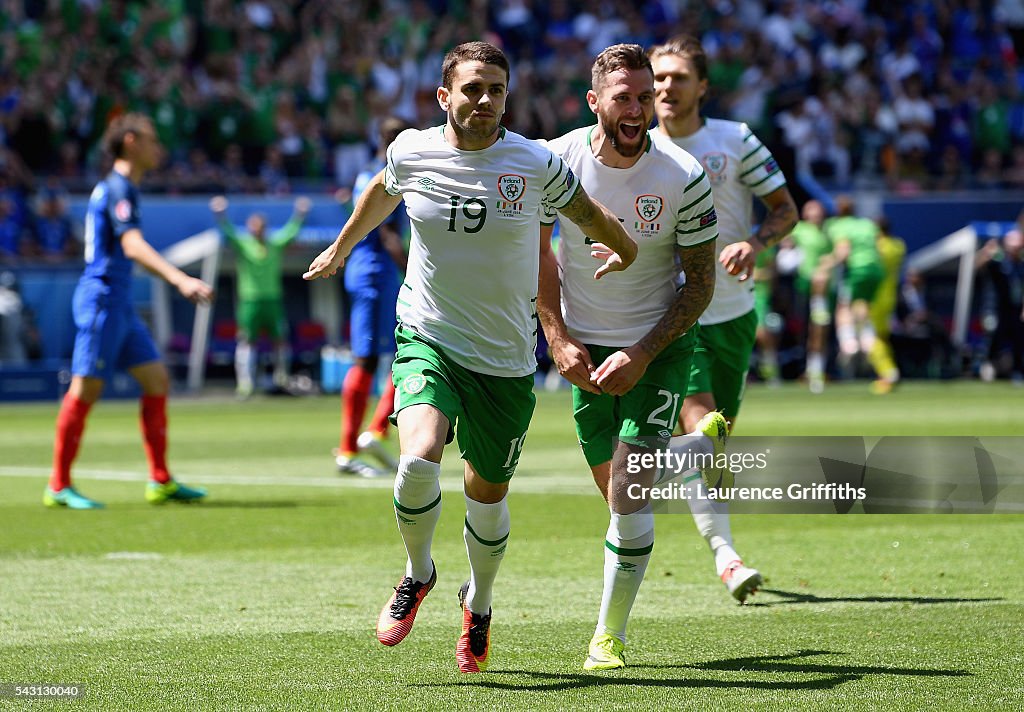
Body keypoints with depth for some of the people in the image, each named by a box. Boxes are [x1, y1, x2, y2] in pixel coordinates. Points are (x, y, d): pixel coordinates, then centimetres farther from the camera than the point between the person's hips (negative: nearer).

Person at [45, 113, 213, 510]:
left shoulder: (118, 187, 18)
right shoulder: (118, 188, -13)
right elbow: (133, 246, -27)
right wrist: (181, 280, -37)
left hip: (118, 303, 10)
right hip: (101, 298, -10)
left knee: (157, 380, 6)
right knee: (86, 389, -8)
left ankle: (160, 482, 7)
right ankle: (59, 486, -3)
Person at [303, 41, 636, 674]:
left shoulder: (534, 164, -10)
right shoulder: (411, 152, -4)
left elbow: (588, 212, 10)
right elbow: (382, 193, 19)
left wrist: (626, 254, 25)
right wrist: (340, 249, 34)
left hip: (507, 360, 1)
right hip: (427, 341, 0)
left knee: (489, 492, 11)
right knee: (419, 461, -25)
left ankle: (479, 605, 40)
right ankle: (418, 573, 5)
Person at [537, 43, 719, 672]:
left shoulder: (684, 178, -16)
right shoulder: (559, 160, -11)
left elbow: (701, 284, -8)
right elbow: (535, 251, 6)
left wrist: (643, 353, -17)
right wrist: (559, 340, -2)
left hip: (659, 345, -2)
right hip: (585, 346, 3)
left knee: (629, 499, -14)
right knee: (618, 494, 9)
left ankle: (610, 635, 1)